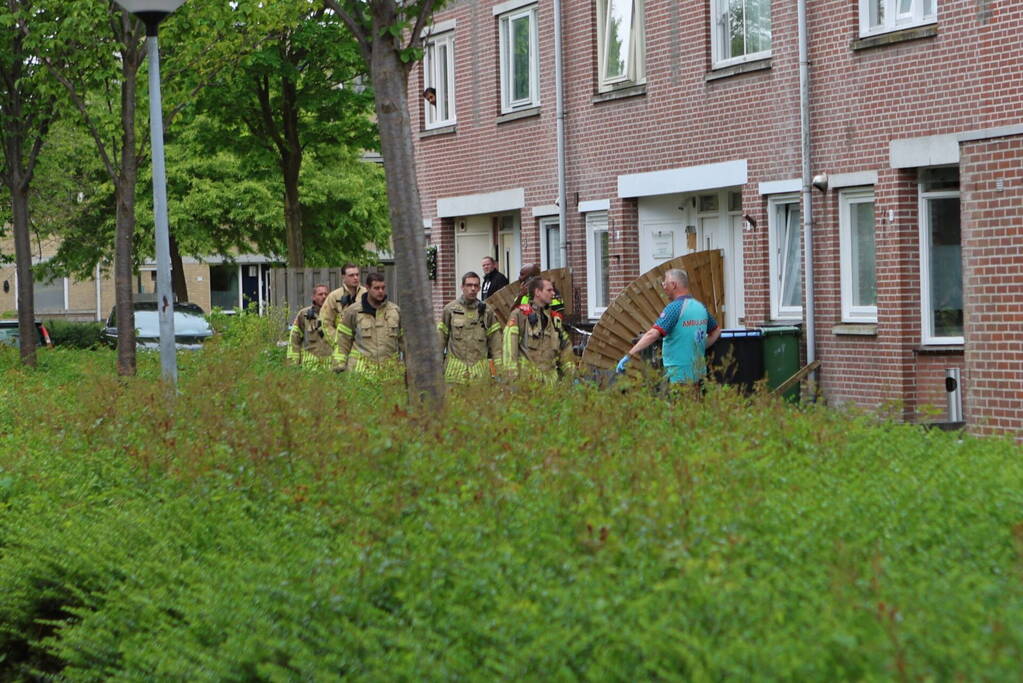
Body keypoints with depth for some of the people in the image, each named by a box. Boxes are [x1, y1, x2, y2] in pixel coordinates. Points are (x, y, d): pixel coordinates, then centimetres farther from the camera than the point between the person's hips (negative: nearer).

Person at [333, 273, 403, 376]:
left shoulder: (395, 311, 10)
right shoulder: (352, 311, 3)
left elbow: (403, 340, 17)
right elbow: (342, 342, 5)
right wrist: (339, 368, -1)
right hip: (361, 370, -2)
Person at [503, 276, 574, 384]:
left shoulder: (555, 319, 19)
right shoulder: (520, 314, 0)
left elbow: (565, 349, 23)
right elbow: (509, 347, -8)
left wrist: (572, 377, 14)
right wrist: (512, 376, -16)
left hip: (550, 379, 5)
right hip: (526, 378, -5)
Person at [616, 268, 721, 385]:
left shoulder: (674, 308, -15)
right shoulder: (701, 307, 10)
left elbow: (653, 334, -26)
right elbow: (716, 331, 25)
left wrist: (629, 355, -28)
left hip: (678, 375, -8)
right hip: (699, 373, 8)